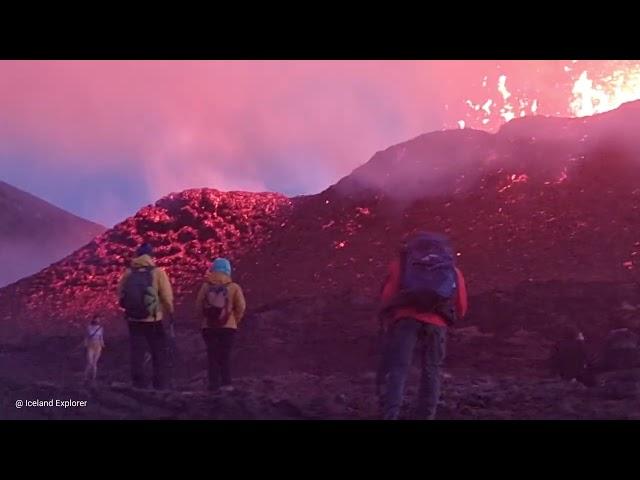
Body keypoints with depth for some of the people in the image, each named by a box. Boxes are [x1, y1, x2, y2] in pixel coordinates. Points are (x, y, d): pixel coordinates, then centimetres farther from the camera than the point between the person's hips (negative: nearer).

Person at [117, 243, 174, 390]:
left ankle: (138, 384, 5)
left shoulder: (128, 273, 0)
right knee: (159, 353, 8)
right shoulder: (157, 272, -8)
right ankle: (159, 385, 5)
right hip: (153, 320, -2)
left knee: (137, 352, 8)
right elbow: (167, 297, -10)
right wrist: (170, 312, 5)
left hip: (134, 319, 3)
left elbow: (120, 294, 3)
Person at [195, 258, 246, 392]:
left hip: (209, 326, 1)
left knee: (212, 356, 6)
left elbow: (198, 306, -2)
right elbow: (241, 307, -7)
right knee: (225, 355, 7)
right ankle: (226, 383, 0)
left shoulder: (206, 286, -2)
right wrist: (235, 320, 8)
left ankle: (214, 384, 3)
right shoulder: (234, 287, -4)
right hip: (228, 326, -1)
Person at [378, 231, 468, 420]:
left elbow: (387, 295, 12)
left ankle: (390, 415, -16)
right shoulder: (453, 270, 27)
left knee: (396, 368, -3)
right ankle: (427, 415, 14)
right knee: (431, 370, 16)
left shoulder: (401, 262, 23)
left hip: (406, 317, -1)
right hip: (436, 322, 1)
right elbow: (461, 307, 23)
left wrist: (388, 320, 28)